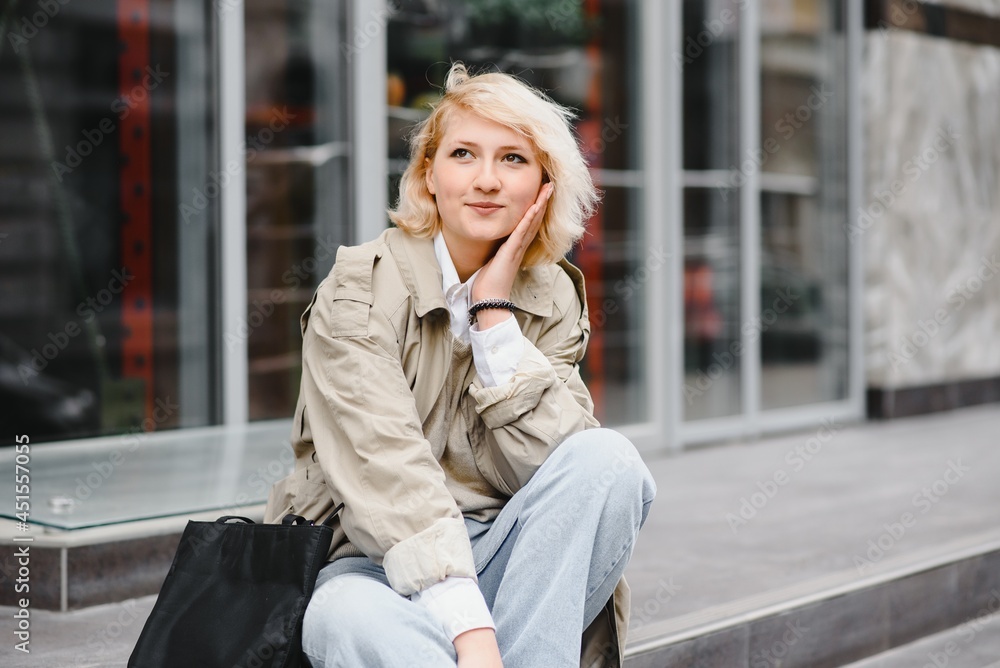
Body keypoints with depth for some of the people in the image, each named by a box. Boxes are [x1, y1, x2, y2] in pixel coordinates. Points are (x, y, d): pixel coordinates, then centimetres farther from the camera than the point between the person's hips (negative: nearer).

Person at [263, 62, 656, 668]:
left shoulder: (553, 299, 6)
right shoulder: (358, 293, -7)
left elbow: (557, 464, -8)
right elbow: (387, 470, -21)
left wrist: (494, 312, -13)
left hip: (514, 572, 4)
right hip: (382, 570, -4)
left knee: (609, 459, -24)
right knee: (344, 616, -38)